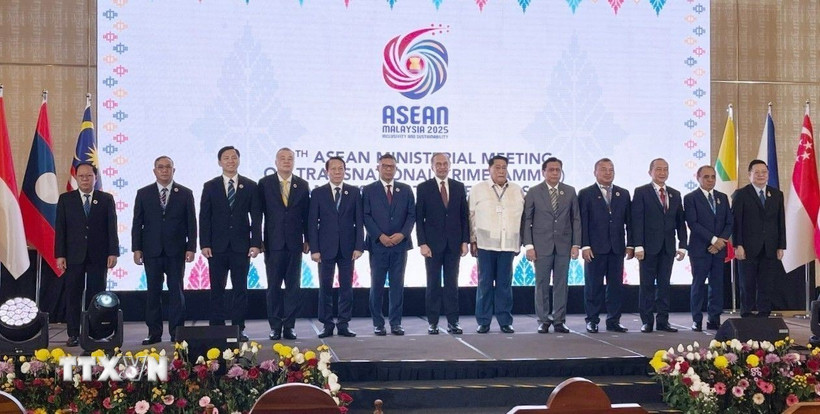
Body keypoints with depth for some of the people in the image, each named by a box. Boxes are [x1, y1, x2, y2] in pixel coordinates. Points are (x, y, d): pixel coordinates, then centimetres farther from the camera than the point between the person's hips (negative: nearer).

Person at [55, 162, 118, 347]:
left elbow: (112, 227, 3)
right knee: (73, 295, 1)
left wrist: (113, 252, -5)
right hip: (74, 255, 0)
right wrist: (60, 255, -3)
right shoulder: (65, 199, 7)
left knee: (96, 295, 1)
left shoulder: (106, 199, 7)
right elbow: (60, 229, 4)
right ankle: (73, 334, 6)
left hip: (98, 256, 0)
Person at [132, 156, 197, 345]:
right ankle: (154, 333, 8)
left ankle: (176, 332, 5)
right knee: (153, 292, 3)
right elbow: (137, 223, 6)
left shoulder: (185, 194, 5)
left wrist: (191, 248, -5)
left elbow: (191, 223, 3)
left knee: (176, 292, 0)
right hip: (152, 251, 1)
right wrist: (137, 249, -1)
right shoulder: (143, 193, 7)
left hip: (176, 251, -1)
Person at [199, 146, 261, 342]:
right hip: (217, 246, 0)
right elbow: (204, 217, 3)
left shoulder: (250, 186, 5)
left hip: (241, 246, 0)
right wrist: (204, 244, -6)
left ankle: (239, 329, 8)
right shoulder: (210, 187, 6)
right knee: (217, 289, 4)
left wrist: (256, 243, -6)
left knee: (240, 288, 3)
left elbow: (256, 217, 3)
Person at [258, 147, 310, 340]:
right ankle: (275, 326, 8)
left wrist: (307, 239, 6)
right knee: (274, 286, 3)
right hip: (273, 243, -1)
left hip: (294, 243, 2)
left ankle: (289, 325, 9)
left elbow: (306, 214, 9)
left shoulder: (302, 185, 7)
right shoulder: (264, 184, 2)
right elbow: (259, 212, 1)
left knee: (293, 286, 3)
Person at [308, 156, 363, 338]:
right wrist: (314, 249, -7)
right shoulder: (318, 193, 3)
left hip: (347, 248, 1)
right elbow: (312, 223, 1)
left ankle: (343, 324, 10)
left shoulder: (354, 192, 5)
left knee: (346, 287, 3)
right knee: (325, 287, 2)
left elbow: (359, 221, 4)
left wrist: (359, 246, -5)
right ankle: (327, 325, 9)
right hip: (326, 248, -1)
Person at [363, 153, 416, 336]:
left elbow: (412, 214, 6)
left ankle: (396, 323, 9)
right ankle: (378, 323, 8)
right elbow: (366, 216, -2)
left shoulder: (406, 190, 10)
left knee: (397, 285, 4)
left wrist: (403, 234, -9)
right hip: (378, 245, -2)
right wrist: (380, 236, -12)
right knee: (377, 285, 1)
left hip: (400, 244, 2)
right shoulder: (368, 190, 4)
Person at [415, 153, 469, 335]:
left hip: (454, 244, 2)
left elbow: (464, 216, 8)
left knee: (452, 283, 5)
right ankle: (432, 322, 8)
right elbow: (419, 218, -2)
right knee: (433, 284, 3)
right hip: (433, 243, -2)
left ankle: (453, 322, 9)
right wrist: (422, 243, -9)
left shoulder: (459, 187, 7)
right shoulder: (423, 188, 0)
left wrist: (465, 241, 2)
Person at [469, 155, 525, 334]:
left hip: (508, 244, 2)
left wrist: (520, 242, 9)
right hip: (485, 244, -2)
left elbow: (523, 217, 13)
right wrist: (472, 241, 1)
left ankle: (505, 321, 9)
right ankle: (483, 322, 6)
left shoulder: (517, 190, 11)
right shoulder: (478, 189, 5)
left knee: (505, 284, 2)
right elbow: (471, 216, 5)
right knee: (485, 283, 0)